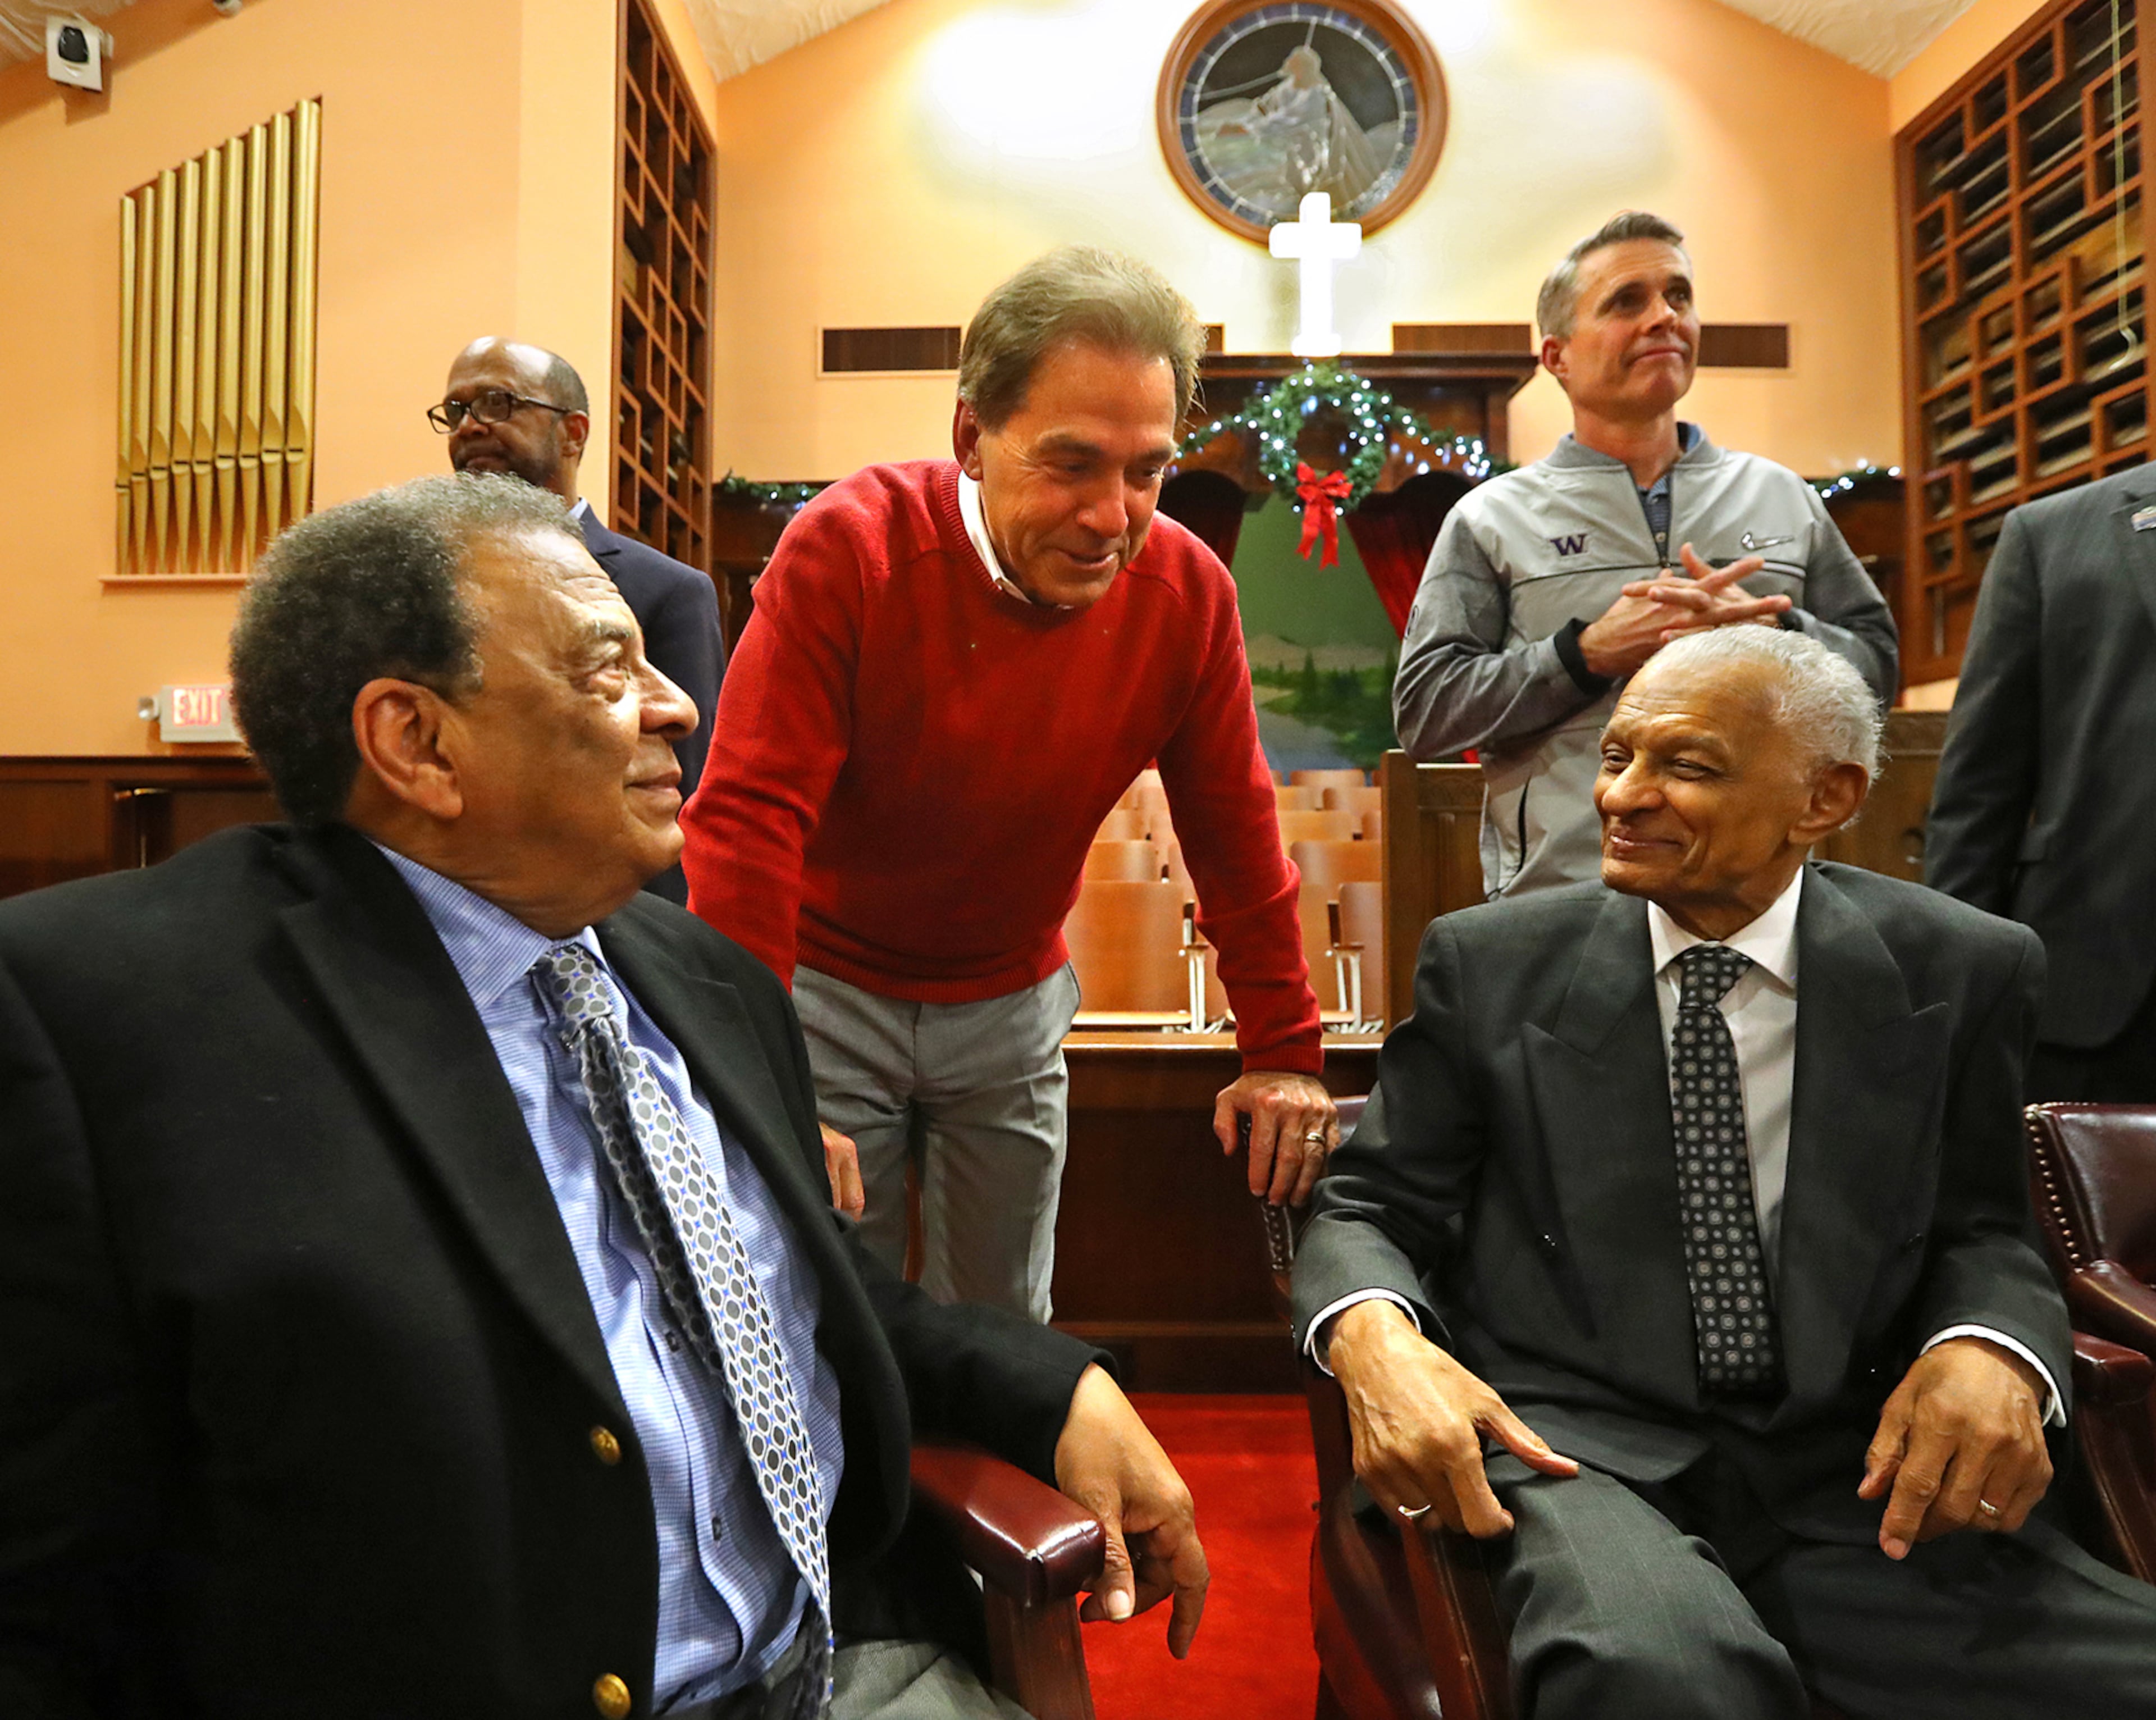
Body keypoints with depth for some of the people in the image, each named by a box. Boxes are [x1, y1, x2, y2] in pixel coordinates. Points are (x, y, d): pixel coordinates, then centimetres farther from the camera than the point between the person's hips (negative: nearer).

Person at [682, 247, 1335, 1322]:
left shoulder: (1188, 591, -12)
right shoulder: (847, 549, -22)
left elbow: (1233, 832, -3)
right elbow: (747, 817, -23)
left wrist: (1284, 1056, -1)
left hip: (1013, 1007, 3)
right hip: (830, 992, -2)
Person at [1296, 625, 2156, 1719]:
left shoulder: (1958, 972, 3)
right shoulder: (1490, 963, 1)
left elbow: (1975, 1228, 12)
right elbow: (1371, 1203, 4)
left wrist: (1991, 1347, -12)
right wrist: (1372, 1338, -19)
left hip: (1857, 1477, 4)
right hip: (1585, 1453, -3)